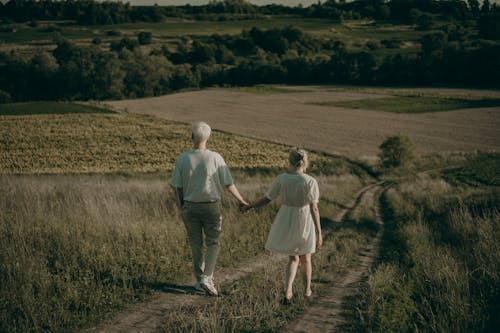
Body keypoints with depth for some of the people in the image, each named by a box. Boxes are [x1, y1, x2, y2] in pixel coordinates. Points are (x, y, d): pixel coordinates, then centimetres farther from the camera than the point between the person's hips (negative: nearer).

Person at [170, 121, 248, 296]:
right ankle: (206, 277, -7)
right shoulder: (215, 158, -12)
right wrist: (241, 200, 9)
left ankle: (200, 279, 21)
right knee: (213, 243, 9)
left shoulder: (182, 159, -9)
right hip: (211, 206, -1)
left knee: (196, 244, 13)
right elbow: (228, 184, -6)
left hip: (190, 207, 1)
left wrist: (182, 207, 12)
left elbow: (178, 187, -3)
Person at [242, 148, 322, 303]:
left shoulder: (281, 179, -10)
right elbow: (314, 208, -18)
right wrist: (319, 232, -13)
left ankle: (288, 291, 1)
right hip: (305, 223, -2)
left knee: (293, 258, 18)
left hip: (286, 223, 2)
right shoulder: (310, 182, -17)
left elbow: (267, 199, -2)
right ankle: (307, 290, 38)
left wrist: (250, 206, 14)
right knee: (305, 258, 22)